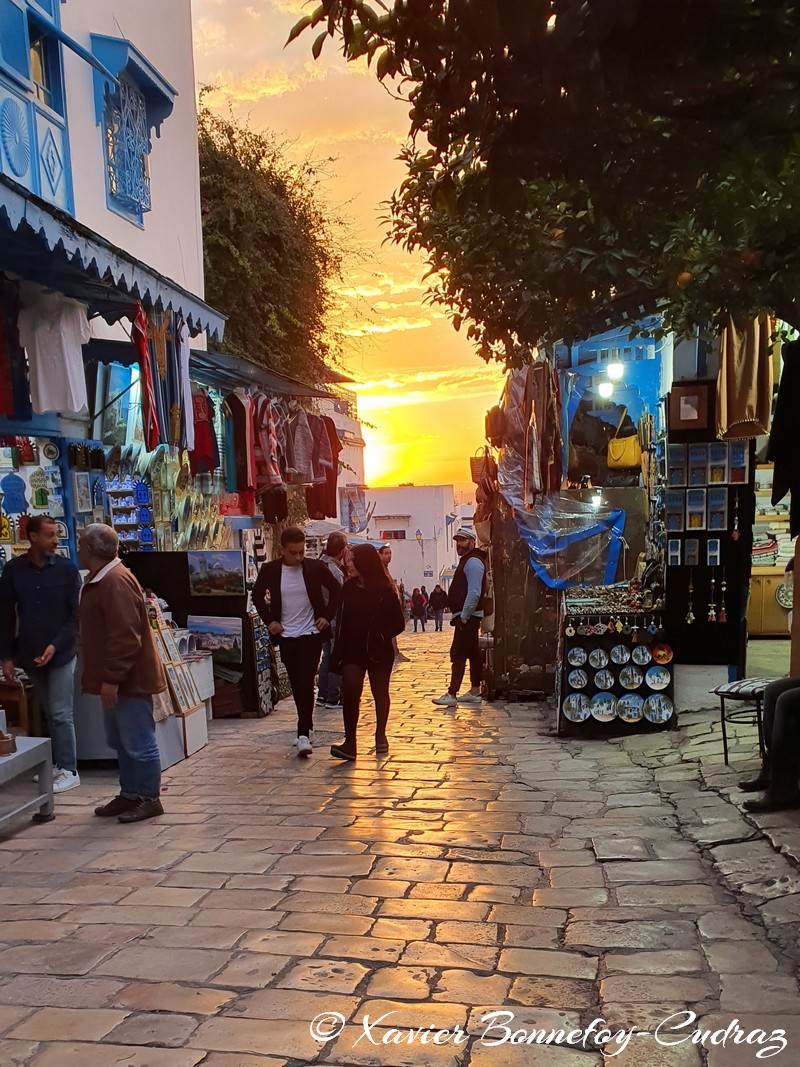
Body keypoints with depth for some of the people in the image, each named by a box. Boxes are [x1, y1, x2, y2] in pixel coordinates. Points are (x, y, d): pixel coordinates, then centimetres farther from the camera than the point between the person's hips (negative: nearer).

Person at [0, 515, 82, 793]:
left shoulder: (67, 569, -5)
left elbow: (76, 615, -5)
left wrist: (55, 646, -16)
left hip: (61, 653, -2)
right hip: (30, 653, 3)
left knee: (60, 714, -3)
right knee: (48, 713, 11)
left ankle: (69, 771, 6)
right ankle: (57, 765, 23)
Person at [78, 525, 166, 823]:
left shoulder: (116, 582, -21)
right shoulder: (100, 580, 14)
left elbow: (125, 637, -26)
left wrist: (112, 678, -24)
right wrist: (108, 678, 21)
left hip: (129, 680, -11)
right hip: (116, 679, 11)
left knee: (138, 742, 0)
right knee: (120, 741, 18)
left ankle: (150, 799, 11)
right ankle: (129, 795, 29)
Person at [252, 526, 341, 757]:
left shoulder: (315, 568, -8)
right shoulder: (269, 570, -4)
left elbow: (336, 590, 5)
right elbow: (257, 595, 12)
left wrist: (327, 616, -2)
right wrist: (269, 620, 3)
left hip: (311, 634, -2)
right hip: (285, 636, 3)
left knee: (305, 683, -11)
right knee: (296, 684, 11)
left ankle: (304, 734, -12)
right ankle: (306, 727, 27)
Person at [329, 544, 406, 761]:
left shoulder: (385, 591, -9)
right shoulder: (349, 587, 3)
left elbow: (399, 623, -6)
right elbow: (342, 620, 7)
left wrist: (380, 636, -18)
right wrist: (338, 649, 3)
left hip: (378, 651, -2)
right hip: (353, 649, 2)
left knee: (380, 693, 12)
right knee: (349, 690, -13)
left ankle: (380, 735, 30)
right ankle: (350, 742, -13)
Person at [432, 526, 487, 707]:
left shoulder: (473, 562, -14)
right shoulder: (467, 560, 19)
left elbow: (474, 592, -23)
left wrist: (464, 616, -21)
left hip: (467, 616, -11)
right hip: (466, 616, 11)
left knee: (458, 654, -11)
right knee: (472, 653, 12)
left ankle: (452, 695, -10)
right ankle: (475, 692, 18)